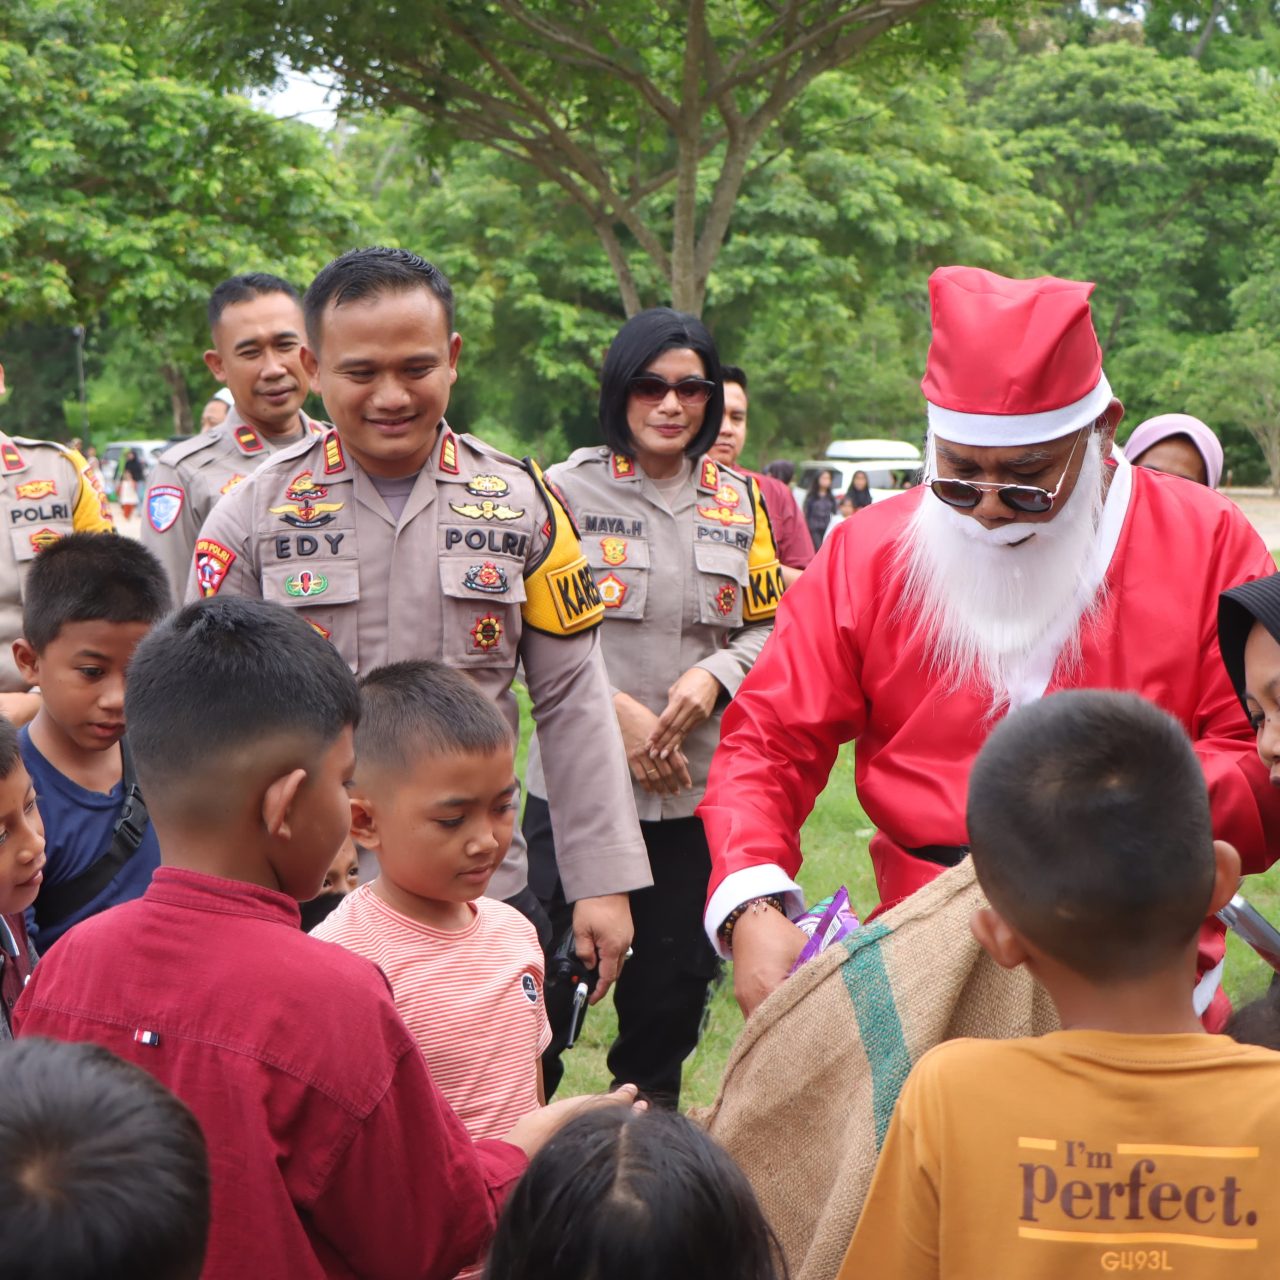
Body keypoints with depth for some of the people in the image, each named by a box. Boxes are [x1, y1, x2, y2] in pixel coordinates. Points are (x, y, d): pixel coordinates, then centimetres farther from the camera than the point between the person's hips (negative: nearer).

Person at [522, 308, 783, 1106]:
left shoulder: (739, 502, 10)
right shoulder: (568, 489, -2)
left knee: (677, 972, 13)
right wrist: (618, 711, -13)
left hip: (701, 782, 4)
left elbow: (769, 624, 11)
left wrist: (713, 678, -8)